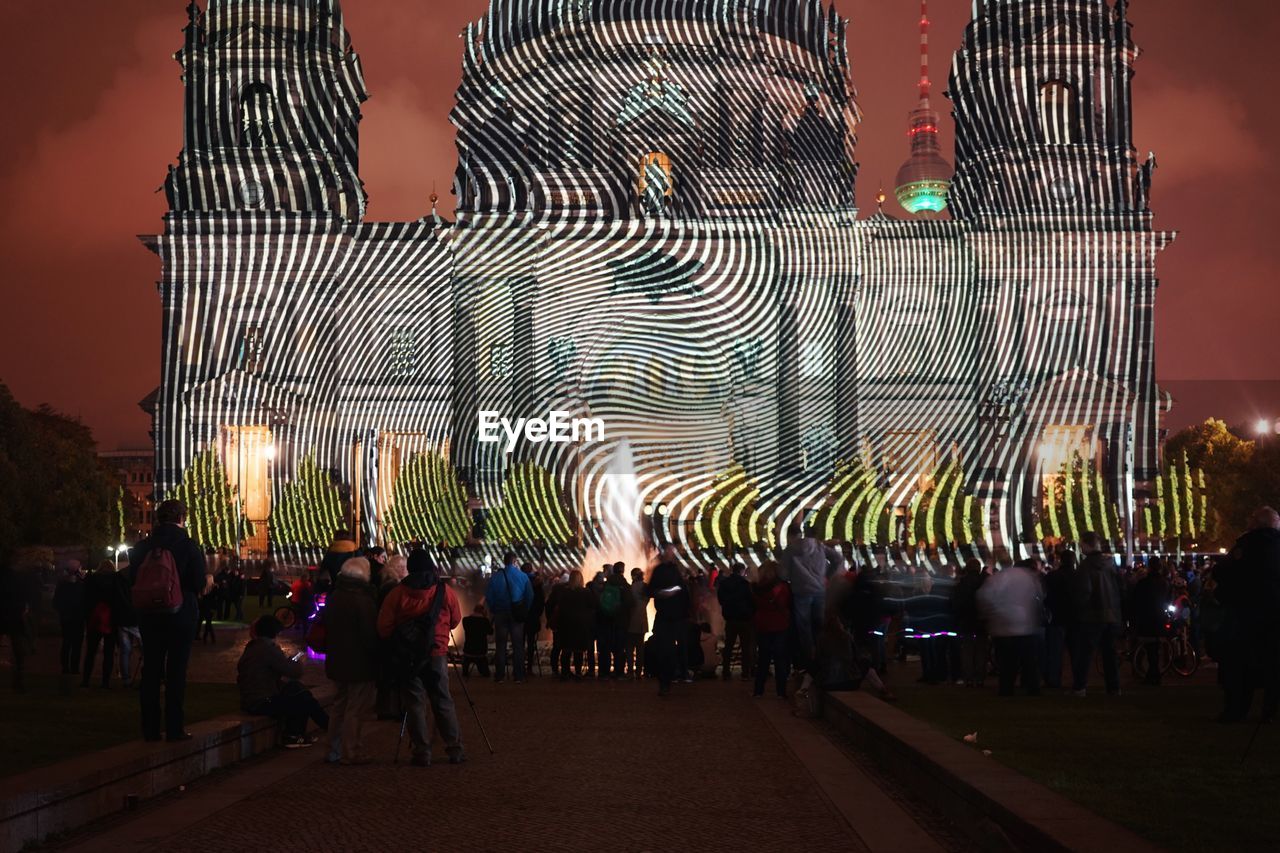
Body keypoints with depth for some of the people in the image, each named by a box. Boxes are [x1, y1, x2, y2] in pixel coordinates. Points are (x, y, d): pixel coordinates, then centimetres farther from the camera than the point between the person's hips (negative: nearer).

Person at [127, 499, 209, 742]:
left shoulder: (143, 547, 1)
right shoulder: (189, 546, -10)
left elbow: (132, 581, 5)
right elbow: (199, 583, -12)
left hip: (149, 616, 3)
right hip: (181, 616, -3)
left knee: (151, 670, 10)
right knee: (176, 671, 2)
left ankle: (150, 728, 12)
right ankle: (174, 728, 1)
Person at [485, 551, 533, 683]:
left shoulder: (495, 576, -5)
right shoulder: (522, 576, -4)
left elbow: (488, 597, -4)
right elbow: (530, 596, -2)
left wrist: (492, 610, 8)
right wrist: (525, 611, 9)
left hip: (500, 613, 0)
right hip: (517, 614, 0)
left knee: (501, 645, 7)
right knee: (518, 645, 4)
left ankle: (500, 675, 5)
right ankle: (519, 676, 0)